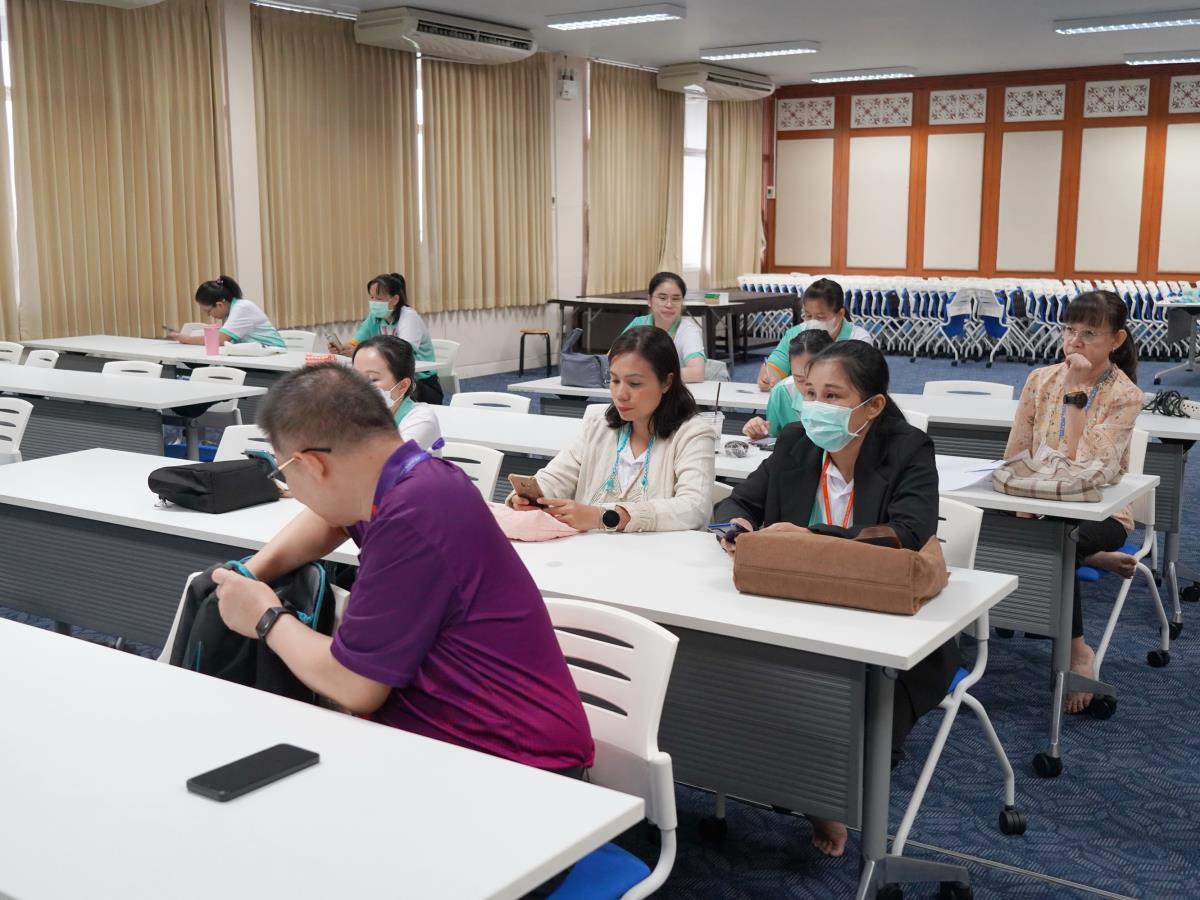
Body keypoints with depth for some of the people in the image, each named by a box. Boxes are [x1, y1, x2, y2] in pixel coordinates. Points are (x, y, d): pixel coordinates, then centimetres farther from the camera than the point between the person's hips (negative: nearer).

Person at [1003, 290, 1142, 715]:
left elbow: (1083, 465, -23)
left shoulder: (1126, 396, -9)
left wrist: (1075, 392, -23)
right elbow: (1012, 457, 3)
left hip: (1098, 513, -4)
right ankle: (1094, 560, -6)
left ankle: (1076, 649, -17)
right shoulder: (1041, 379, 2)